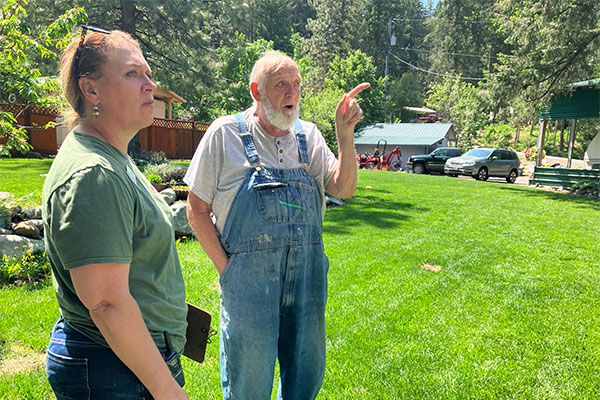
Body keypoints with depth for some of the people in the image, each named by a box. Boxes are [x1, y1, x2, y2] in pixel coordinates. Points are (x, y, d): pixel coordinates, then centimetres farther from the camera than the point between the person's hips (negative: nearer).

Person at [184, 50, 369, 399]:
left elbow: (344, 189, -2)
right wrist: (225, 267, -7)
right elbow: (197, 207, -3)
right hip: (249, 276, -3)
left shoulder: (308, 135, 6)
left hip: (308, 275, 4)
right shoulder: (225, 133, -5)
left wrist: (345, 134, -15)